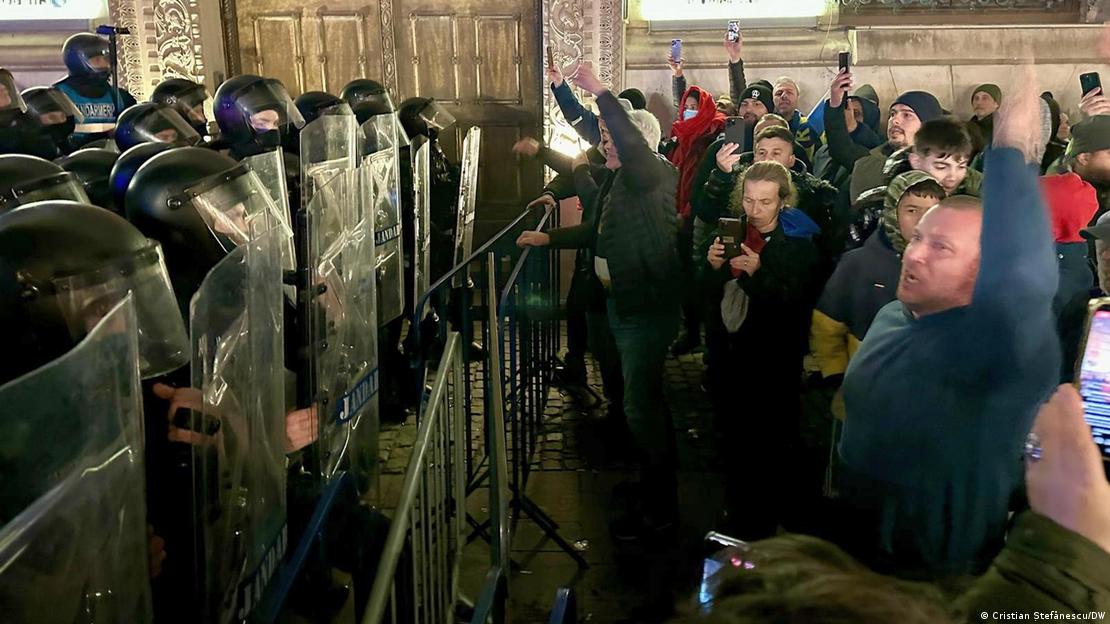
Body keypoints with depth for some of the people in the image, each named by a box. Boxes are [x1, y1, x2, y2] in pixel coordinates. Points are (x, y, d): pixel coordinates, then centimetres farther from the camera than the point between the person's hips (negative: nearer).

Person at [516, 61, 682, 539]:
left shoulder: (655, 176, -17)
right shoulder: (617, 178, 11)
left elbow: (634, 143, -39)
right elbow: (599, 232, 22)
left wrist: (600, 92, -37)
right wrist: (548, 238, 19)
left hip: (646, 307, -10)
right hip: (621, 302, 10)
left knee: (641, 405, -4)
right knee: (644, 398, 22)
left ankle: (659, 509, 9)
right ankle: (653, 479, 39)